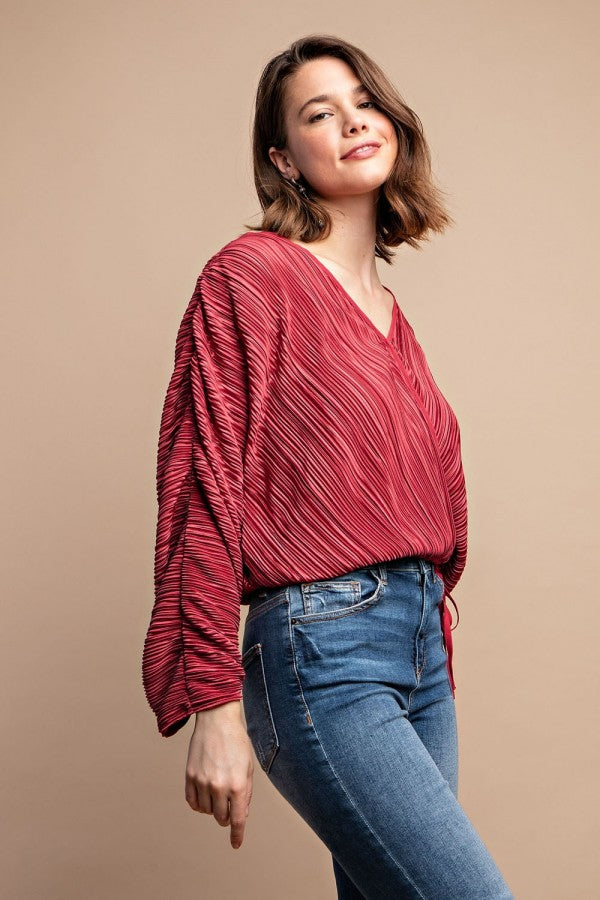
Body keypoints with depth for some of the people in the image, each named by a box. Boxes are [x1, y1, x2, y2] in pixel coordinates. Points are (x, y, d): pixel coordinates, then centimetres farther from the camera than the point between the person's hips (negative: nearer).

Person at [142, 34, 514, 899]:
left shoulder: (389, 314, 16)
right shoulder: (251, 273, -6)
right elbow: (203, 489, -11)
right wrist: (214, 706, -15)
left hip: (421, 642, 8)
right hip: (322, 653, -7)